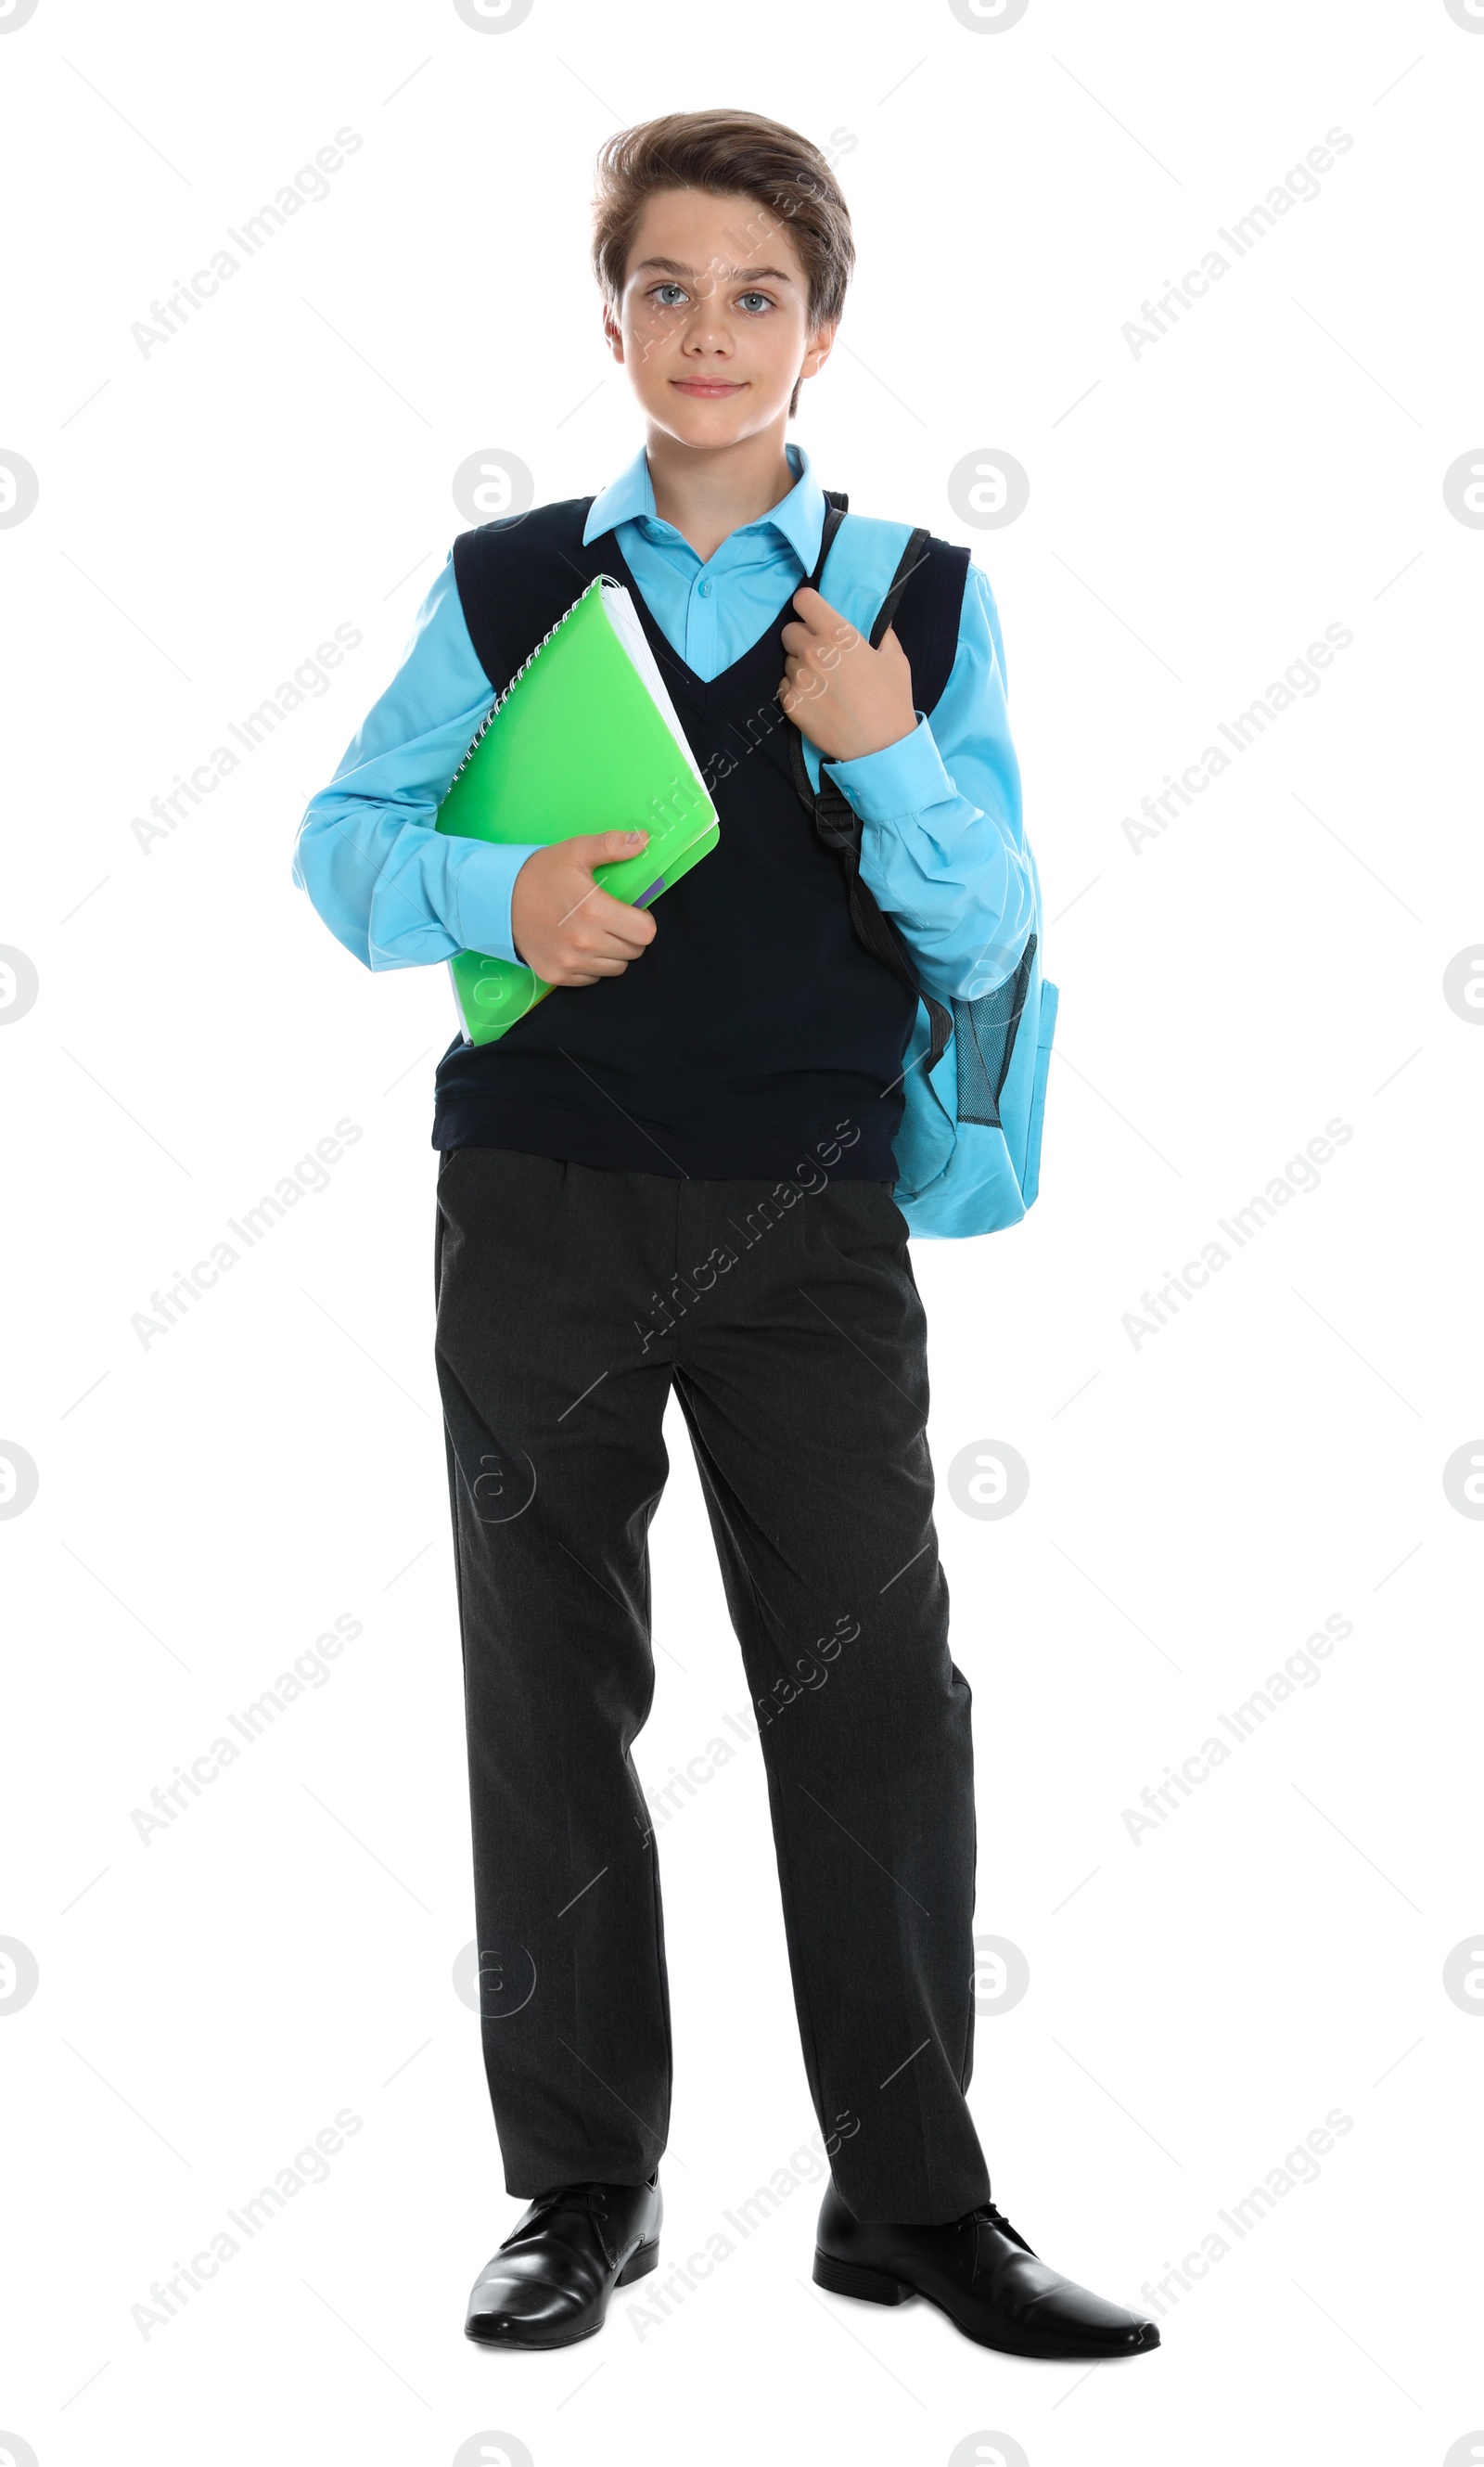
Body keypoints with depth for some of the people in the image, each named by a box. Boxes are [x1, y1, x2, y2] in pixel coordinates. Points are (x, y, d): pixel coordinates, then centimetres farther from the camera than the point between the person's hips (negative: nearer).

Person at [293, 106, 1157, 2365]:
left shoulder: (921, 602, 5)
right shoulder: (506, 584, 7)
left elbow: (983, 947, 1)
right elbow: (345, 838, 9)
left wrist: (886, 759, -16)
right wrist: (495, 892, -11)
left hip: (809, 1220, -1)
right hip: (541, 1204, 1)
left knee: (878, 1698, -2)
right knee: (552, 1698, 7)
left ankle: (912, 2200, 12)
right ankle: (585, 2192, 20)